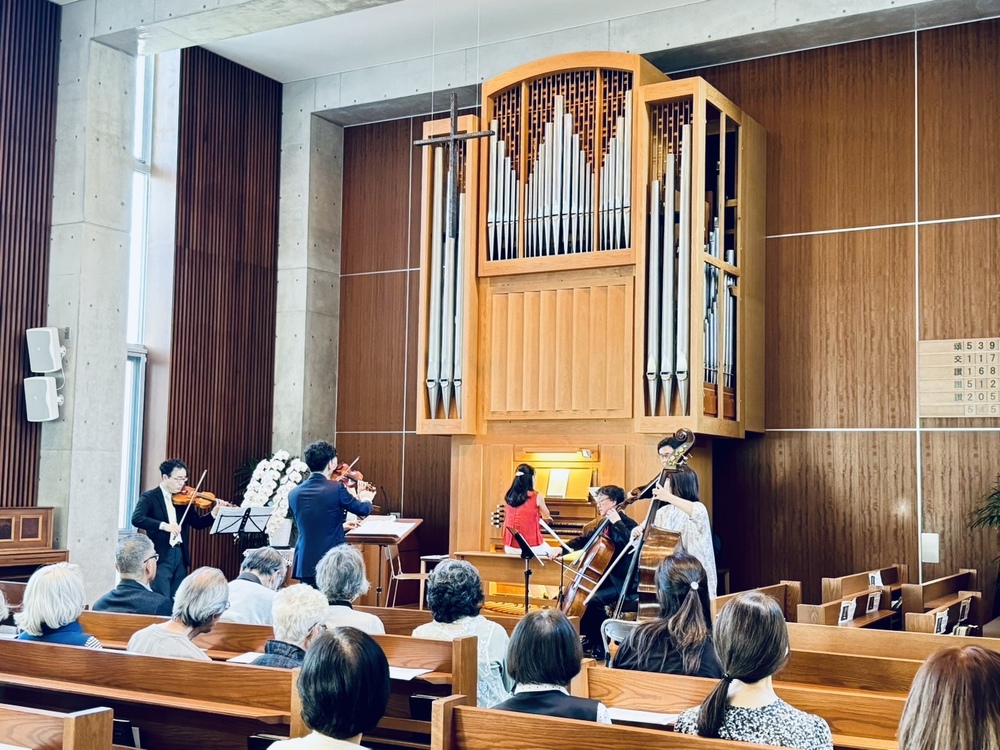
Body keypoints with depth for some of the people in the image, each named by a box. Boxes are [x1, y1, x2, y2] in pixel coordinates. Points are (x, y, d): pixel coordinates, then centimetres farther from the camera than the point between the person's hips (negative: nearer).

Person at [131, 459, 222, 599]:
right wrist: (163, 525, -30)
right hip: (160, 556, -5)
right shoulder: (149, 497, -4)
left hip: (180, 556, 5)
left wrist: (214, 513, -9)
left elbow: (197, 523, 9)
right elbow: (136, 519, -20)